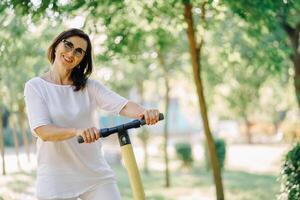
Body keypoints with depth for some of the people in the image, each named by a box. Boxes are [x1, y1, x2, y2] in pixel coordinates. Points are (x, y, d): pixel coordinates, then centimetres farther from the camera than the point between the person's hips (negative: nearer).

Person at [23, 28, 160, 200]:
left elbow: (123, 105, -10)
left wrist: (144, 112, -33)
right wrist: (77, 131, -34)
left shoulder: (89, 86, 6)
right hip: (56, 181, -2)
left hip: (97, 175, 2)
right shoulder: (35, 86, -2)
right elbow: (43, 132, -16)